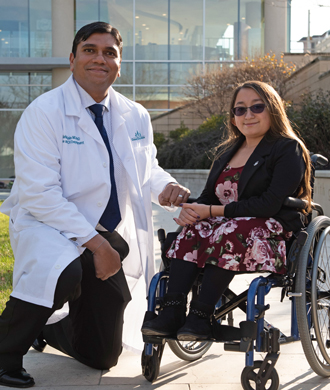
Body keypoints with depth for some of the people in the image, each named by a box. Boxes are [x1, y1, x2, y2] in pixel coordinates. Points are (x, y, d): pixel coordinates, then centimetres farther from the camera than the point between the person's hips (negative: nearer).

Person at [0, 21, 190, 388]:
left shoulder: (135, 116, 3)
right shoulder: (44, 111, -14)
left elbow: (145, 168, 17)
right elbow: (38, 193, -20)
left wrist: (164, 186, -9)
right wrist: (95, 243, -24)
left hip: (111, 236, 6)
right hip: (48, 225, -5)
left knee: (102, 356, 12)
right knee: (62, 273, -42)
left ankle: (48, 330, 46)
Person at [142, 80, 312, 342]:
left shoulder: (289, 149, -2)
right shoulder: (227, 151, 21)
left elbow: (270, 204, -15)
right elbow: (208, 195, 16)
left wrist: (213, 211, -16)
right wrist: (192, 211, -11)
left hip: (274, 229, -6)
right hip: (229, 225, 6)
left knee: (229, 232, -35)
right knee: (194, 230, -24)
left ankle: (201, 317, -34)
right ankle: (173, 311, -35)